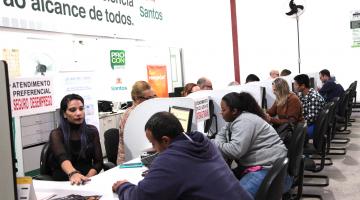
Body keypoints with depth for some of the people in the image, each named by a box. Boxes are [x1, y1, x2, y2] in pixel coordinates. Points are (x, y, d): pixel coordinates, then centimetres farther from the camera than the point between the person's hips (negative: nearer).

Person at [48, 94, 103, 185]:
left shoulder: (92, 131, 6)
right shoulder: (56, 134, -3)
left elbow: (98, 161, 2)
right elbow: (62, 157, -21)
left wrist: (85, 179, -16)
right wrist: (73, 174, -41)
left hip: (88, 179, 2)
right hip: (62, 181, -2)